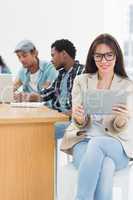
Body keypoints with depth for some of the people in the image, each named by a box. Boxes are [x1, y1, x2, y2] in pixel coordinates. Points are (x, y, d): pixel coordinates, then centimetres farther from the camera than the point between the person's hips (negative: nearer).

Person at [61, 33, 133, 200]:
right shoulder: (81, 81, 8)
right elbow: (80, 124, 2)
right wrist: (79, 118, -24)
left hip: (116, 145, 0)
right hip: (83, 140, 0)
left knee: (97, 143, -37)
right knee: (106, 167, -35)